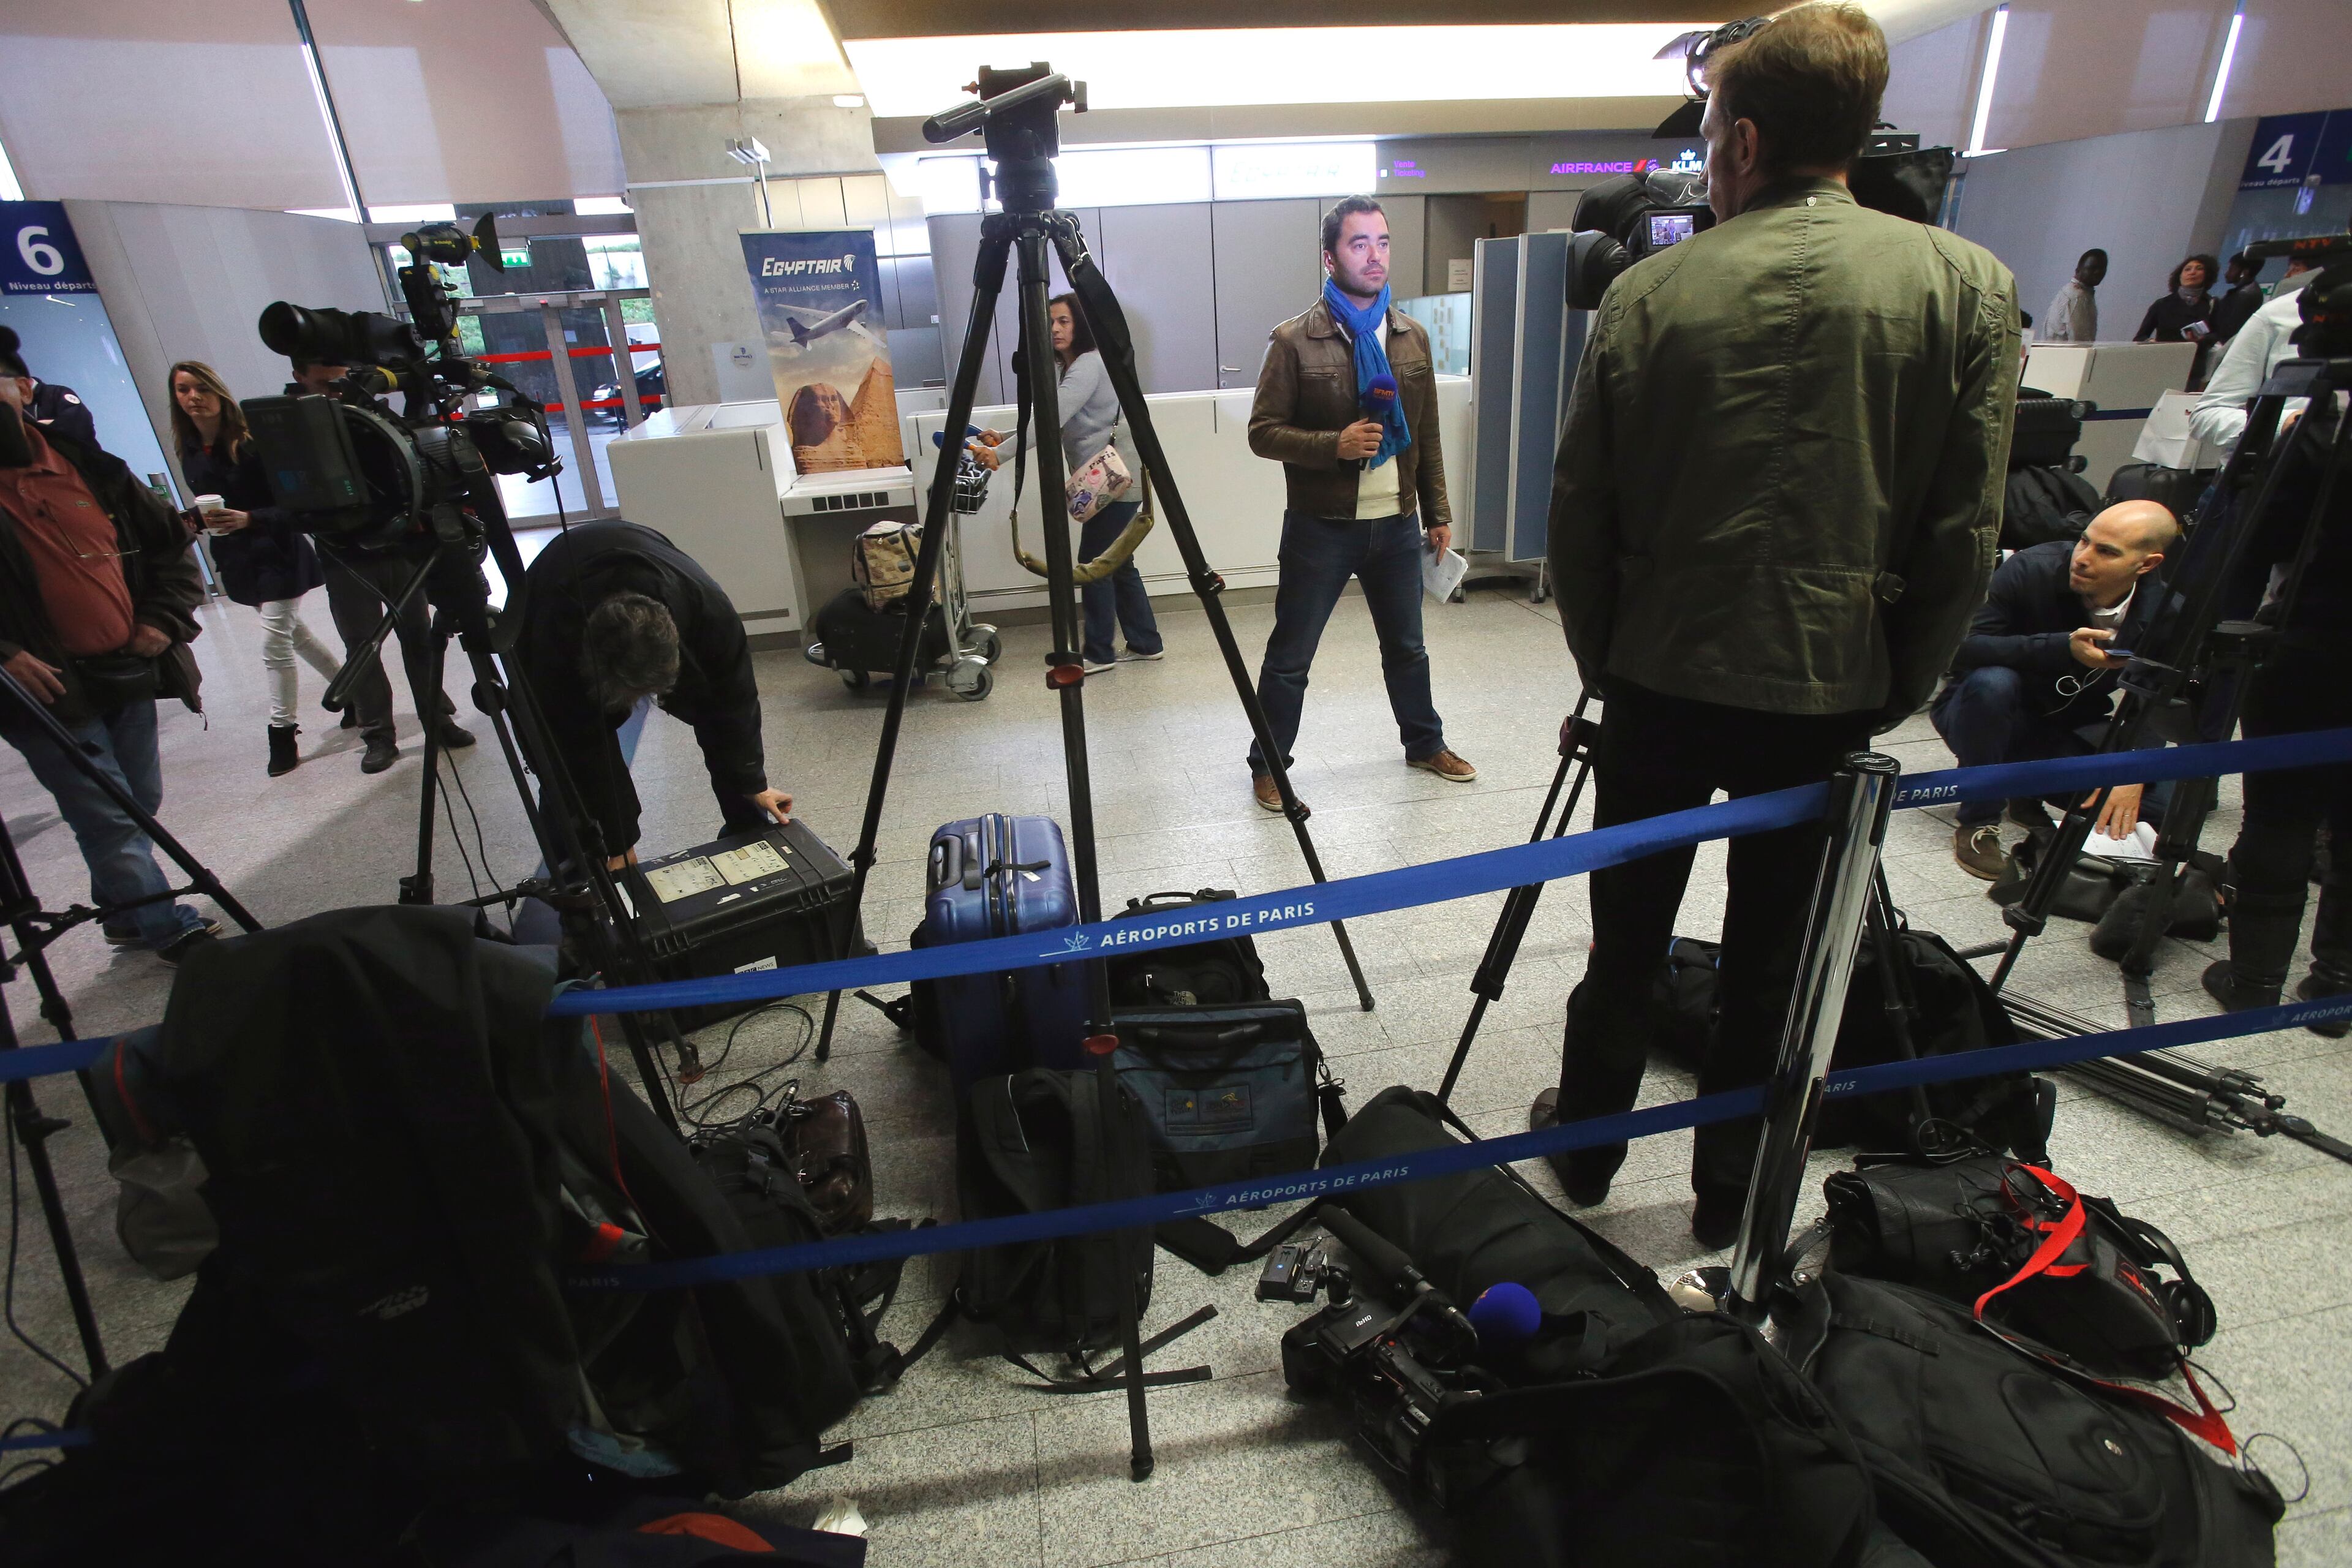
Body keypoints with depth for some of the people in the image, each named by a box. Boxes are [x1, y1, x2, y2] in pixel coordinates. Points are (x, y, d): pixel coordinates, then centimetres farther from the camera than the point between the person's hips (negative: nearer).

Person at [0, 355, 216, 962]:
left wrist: (165, 618, 1)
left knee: (140, 804, 13)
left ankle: (125, 912, 30)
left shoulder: (91, 468, 6)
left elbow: (170, 542, 15)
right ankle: (170, 929, 6)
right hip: (49, 688, -4)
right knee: (110, 819, -3)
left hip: (130, 672, 4)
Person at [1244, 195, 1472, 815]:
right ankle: (1268, 765, 18)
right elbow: (1263, 432, -9)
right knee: (1289, 658, 2)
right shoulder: (1294, 340, -8)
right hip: (1321, 526, -5)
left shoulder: (1411, 336, 8)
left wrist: (1438, 512, 12)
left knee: (1407, 646, 19)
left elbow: (1427, 435, 13)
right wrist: (1335, 444, -23)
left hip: (1397, 523, 5)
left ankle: (1425, 742, 38)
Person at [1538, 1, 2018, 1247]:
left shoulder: (1647, 293, -4)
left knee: (1627, 938, 17)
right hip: (1829, 692, 1)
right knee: (1771, 960, 15)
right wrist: (1893, 693, 7)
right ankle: (1728, 1198, 31)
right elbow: (1964, 533, -4)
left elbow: (1578, 514, -3)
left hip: (1662, 681, 0)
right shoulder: (1966, 287, -3)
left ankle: (1586, 1149, 35)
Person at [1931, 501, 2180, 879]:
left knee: (2162, 801, -13)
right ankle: (1977, 823, -20)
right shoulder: (2032, 570, -21)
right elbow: (1963, 647, -31)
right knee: (1993, 681, -37)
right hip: (1983, 715, -4)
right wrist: (2063, 648, -40)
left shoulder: (2159, 611, -8)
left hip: (2066, 733, 4)